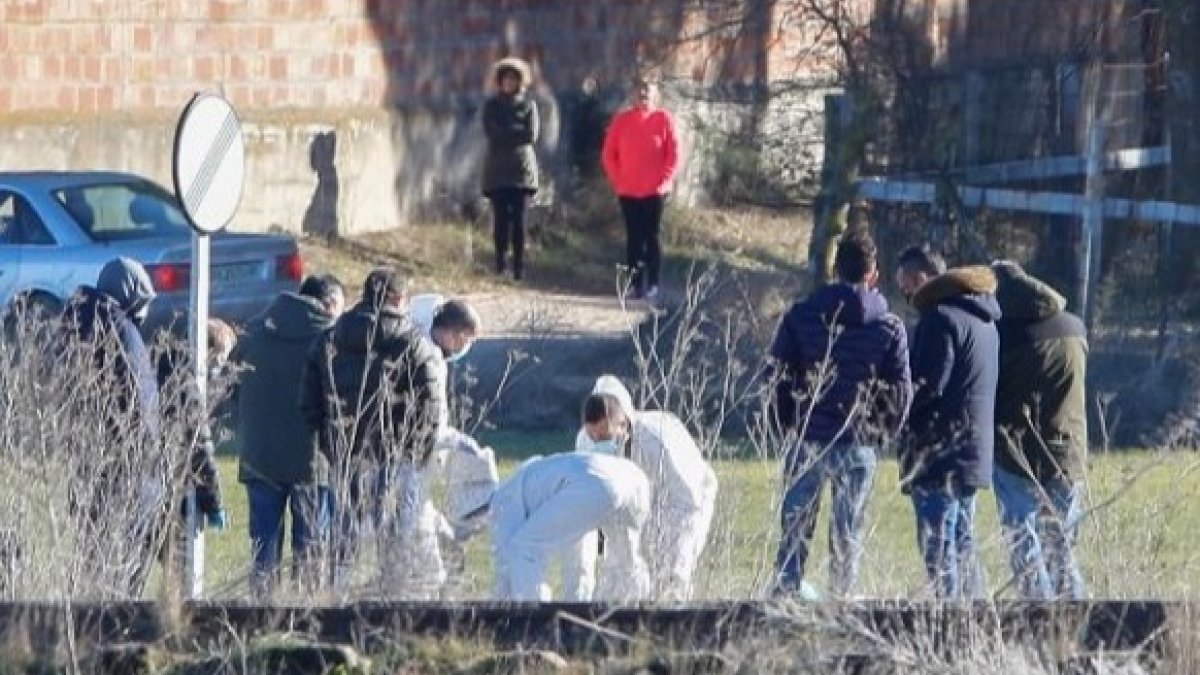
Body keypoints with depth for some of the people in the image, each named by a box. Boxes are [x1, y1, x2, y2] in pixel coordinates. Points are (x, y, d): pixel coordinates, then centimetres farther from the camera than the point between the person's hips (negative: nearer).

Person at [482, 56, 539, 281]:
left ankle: (519, 267, -6)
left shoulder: (528, 105, 9)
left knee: (519, 218, -6)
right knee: (500, 217, -6)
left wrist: (504, 134, -6)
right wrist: (516, 132, -8)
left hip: (522, 169, -1)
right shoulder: (492, 105, 11)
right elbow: (490, 132, -3)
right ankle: (500, 265, -2)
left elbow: (531, 136, -3)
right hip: (497, 169, 1)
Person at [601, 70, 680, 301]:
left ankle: (652, 284, 5)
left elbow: (674, 154, -1)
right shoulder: (622, 119, 3)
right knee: (633, 238, 3)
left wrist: (664, 180, -8)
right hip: (628, 191, 2)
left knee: (651, 237, 1)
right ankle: (634, 283, 7)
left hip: (654, 191, -2)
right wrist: (617, 180, -1)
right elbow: (609, 154, 7)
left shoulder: (663, 119, -2)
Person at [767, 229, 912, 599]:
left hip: (807, 439, 0)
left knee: (796, 526, 8)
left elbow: (780, 377, 0)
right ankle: (842, 597, 7)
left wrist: (789, 427, 12)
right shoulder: (890, 328, -1)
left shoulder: (800, 316, -1)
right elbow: (900, 393, 0)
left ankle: (786, 590, 3)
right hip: (859, 444, 0)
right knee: (849, 531, 7)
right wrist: (882, 436, 14)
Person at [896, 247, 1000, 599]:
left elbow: (927, 385, -20)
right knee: (963, 546, 16)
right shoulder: (983, 318, 16)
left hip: (940, 452, -9)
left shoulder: (940, 317, -15)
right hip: (975, 450, 9)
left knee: (938, 548, -7)